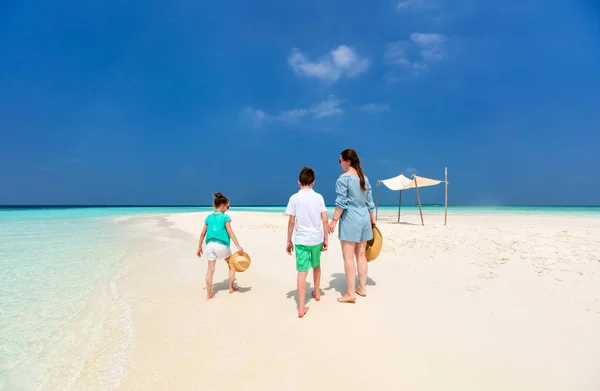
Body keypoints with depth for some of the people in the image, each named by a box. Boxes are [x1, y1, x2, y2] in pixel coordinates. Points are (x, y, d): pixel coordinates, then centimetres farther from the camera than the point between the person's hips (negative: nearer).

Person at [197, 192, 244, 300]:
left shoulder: (209, 217, 9)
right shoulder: (225, 217, -5)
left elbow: (203, 233, 10)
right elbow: (230, 232, -12)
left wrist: (199, 247, 18)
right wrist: (238, 246, -12)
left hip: (210, 245, 4)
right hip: (222, 245, -4)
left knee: (210, 269, 7)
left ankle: (209, 294, 10)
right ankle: (231, 288, 24)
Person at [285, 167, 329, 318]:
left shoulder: (294, 198, -5)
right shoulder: (319, 197, 1)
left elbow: (291, 222, -6)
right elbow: (325, 220, -2)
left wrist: (289, 241, 3)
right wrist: (326, 239, 8)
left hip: (301, 239, -2)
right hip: (317, 238, 3)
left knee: (302, 271, -3)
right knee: (316, 265, 24)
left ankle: (301, 307, -6)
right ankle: (317, 292, 43)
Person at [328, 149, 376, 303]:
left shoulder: (343, 178, -11)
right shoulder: (364, 178, 10)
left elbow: (341, 203, -16)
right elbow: (370, 202, 13)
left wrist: (334, 220, -12)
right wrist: (372, 220, 21)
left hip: (350, 220, -7)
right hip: (364, 219, 8)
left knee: (348, 257, -2)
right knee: (361, 255, 14)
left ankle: (350, 293, 1)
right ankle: (362, 288, 22)